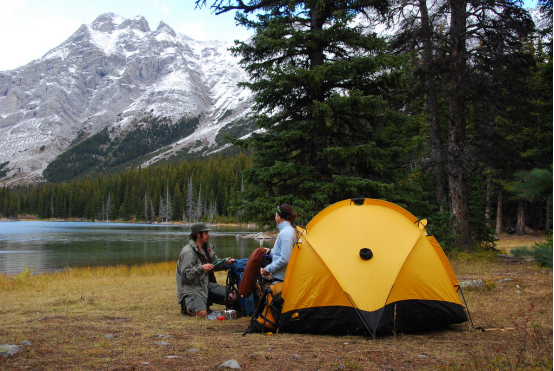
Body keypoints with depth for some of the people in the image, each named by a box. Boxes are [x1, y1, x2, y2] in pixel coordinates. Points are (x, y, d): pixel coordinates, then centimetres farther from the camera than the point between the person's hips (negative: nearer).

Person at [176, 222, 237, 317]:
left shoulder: (207, 248, 11)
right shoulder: (188, 252, -17)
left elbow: (215, 263, 22)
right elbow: (185, 276, -21)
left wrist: (227, 262, 3)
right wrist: (201, 268, -33)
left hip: (206, 286, 8)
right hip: (190, 289, -8)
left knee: (233, 296, -3)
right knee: (202, 313, -31)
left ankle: (206, 301, 13)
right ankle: (187, 305, 3)